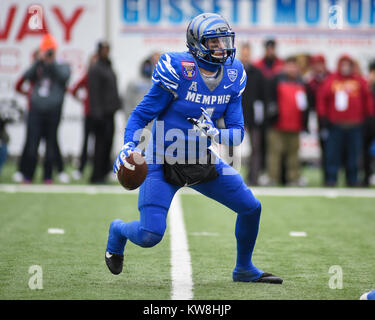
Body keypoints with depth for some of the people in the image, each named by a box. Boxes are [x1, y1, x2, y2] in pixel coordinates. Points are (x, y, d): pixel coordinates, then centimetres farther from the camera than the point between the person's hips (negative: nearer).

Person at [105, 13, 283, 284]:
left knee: (251, 208, 3)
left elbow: (238, 131, -1)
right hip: (164, 163, -6)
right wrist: (128, 147, -27)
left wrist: (215, 134, -22)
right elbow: (142, 115, -12)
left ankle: (244, 269, 27)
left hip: (204, 161, 6)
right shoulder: (178, 71, -19)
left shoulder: (233, 76, -2)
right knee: (149, 237, -14)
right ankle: (119, 230, 23)